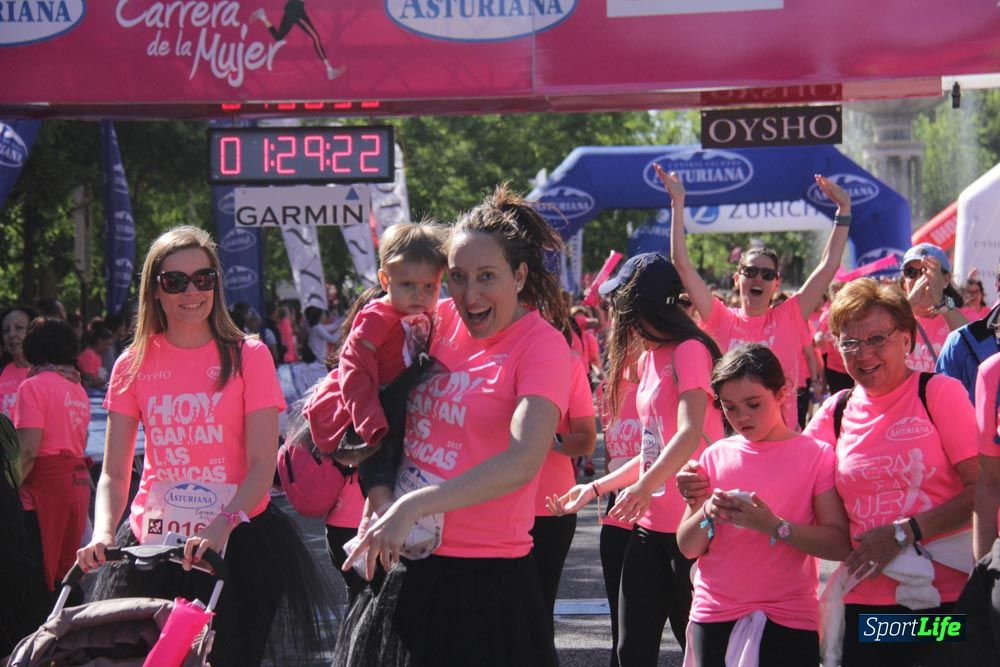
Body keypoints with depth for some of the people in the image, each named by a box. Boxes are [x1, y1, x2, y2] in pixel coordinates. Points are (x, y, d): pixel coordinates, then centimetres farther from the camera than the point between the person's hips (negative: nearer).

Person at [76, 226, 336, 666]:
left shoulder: (248, 356, -1)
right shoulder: (134, 365, 5)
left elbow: (262, 465, -8)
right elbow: (114, 473, 2)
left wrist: (221, 527, -25)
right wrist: (103, 534, -18)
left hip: (234, 544, -2)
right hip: (152, 545, 2)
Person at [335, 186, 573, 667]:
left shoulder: (542, 344, -11)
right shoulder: (441, 319, 6)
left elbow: (523, 463, -25)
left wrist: (413, 506, -31)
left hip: (484, 578, -6)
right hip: (404, 568, 6)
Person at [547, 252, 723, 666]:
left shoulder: (690, 351, -11)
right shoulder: (649, 359, 16)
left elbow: (691, 433, -24)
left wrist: (644, 487, -36)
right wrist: (596, 488, 18)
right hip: (651, 524, 9)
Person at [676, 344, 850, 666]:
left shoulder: (816, 455, -1)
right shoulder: (716, 456, 8)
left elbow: (840, 544, -11)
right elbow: (687, 546, 7)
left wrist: (774, 526, -23)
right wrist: (707, 515, -13)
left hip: (789, 622, -3)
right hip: (714, 620, 3)